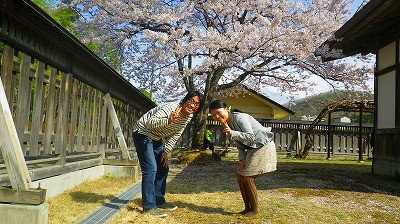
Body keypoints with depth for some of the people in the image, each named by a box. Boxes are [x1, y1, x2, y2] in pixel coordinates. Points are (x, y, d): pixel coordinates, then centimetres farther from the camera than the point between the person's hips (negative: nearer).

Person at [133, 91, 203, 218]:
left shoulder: (188, 117, -4)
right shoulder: (170, 108, -29)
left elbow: (175, 135, 6)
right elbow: (150, 122, -40)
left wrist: (166, 151, 0)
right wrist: (169, 121, -55)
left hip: (156, 138, 9)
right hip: (143, 133, -9)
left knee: (163, 168, 9)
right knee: (150, 169, -15)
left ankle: (159, 201, 22)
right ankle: (149, 206, -7)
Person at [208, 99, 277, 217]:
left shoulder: (240, 118, -23)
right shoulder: (227, 124, 4)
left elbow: (250, 137, -29)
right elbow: (239, 144, 9)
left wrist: (232, 133, -39)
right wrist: (242, 159, -4)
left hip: (263, 146, -9)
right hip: (252, 149, 9)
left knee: (247, 178, -9)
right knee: (240, 178, 6)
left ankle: (255, 210, 7)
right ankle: (247, 208, 20)